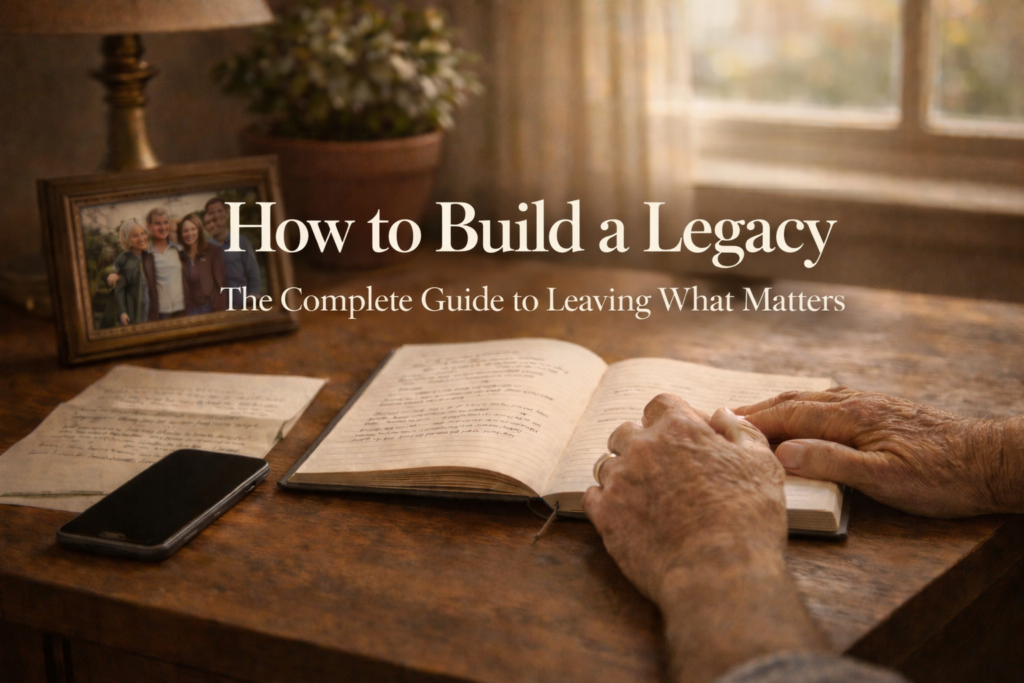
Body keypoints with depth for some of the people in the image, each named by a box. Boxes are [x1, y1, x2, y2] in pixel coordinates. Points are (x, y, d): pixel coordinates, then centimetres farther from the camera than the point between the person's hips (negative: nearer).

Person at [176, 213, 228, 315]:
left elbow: (220, 281, -4)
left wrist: (222, 309, -10)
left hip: (212, 309, -2)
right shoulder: (179, 255, 5)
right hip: (190, 311, 2)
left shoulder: (213, 251, -3)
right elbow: (182, 286, 4)